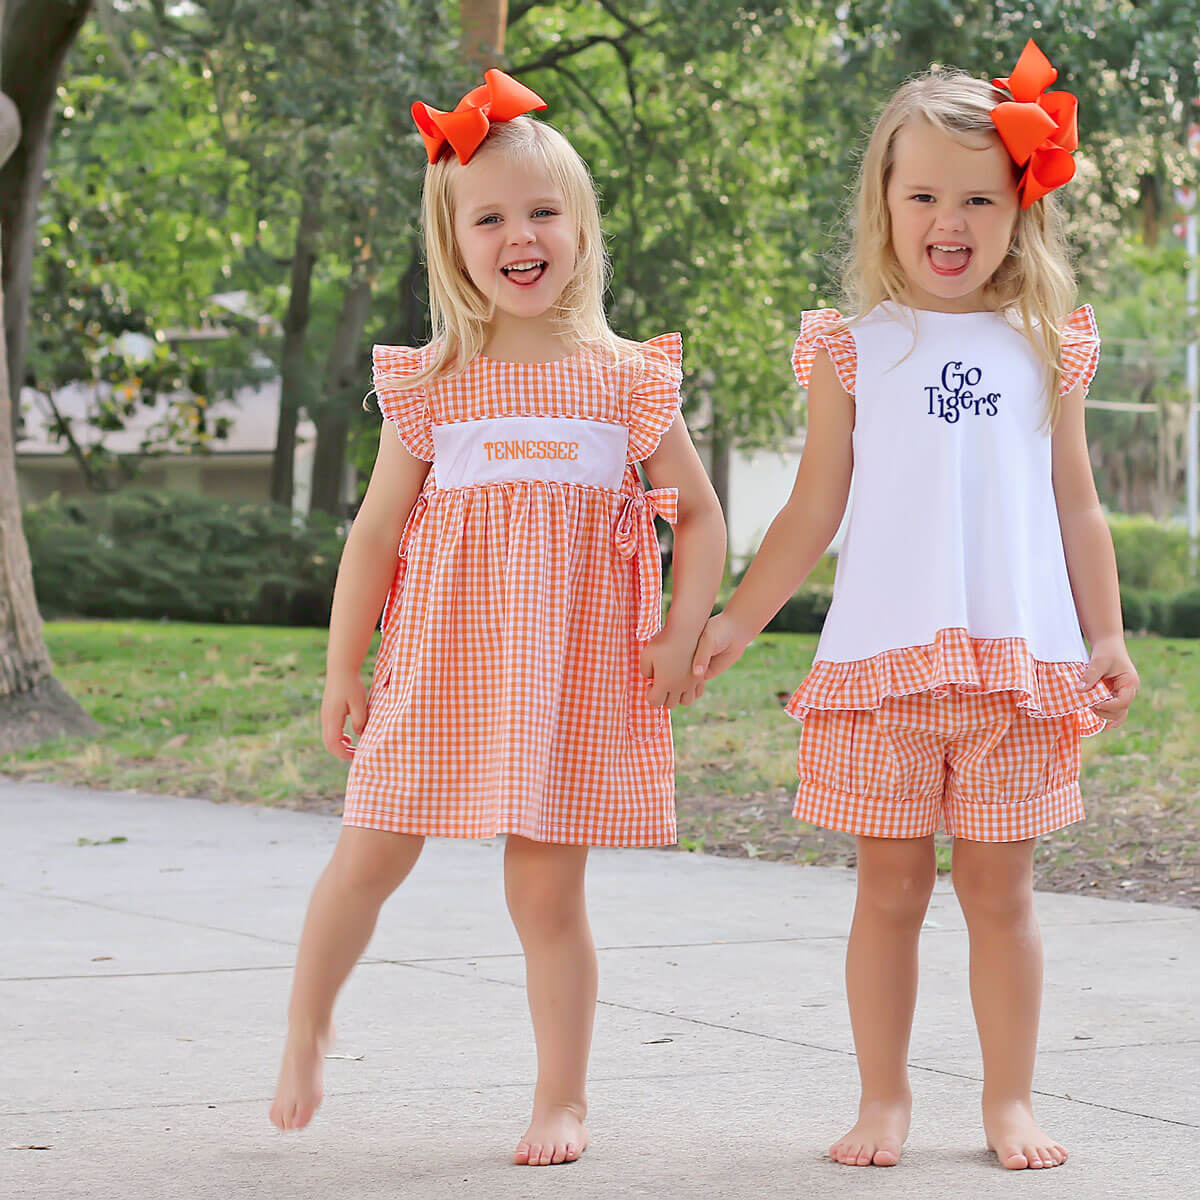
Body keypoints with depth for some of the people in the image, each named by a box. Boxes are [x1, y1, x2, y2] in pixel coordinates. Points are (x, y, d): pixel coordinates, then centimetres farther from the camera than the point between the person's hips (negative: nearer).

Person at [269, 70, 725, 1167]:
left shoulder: (627, 379, 2)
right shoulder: (432, 386, 1)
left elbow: (698, 512, 9)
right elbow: (376, 531, 5)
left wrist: (685, 633, -4)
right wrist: (342, 672, 5)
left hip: (574, 670, -1)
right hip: (442, 664, 1)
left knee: (548, 891, 2)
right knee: (367, 862, 3)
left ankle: (563, 1100, 15)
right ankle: (307, 1028, 29)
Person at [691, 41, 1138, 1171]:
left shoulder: (1046, 347, 9)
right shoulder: (855, 348, 5)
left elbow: (1075, 506, 12)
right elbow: (814, 512, 8)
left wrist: (1107, 638, 7)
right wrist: (736, 621, 3)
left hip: (1018, 656, 1)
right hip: (884, 655, -1)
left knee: (999, 886, 5)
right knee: (890, 886, 4)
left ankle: (1009, 1102, 16)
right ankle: (884, 1100, 14)